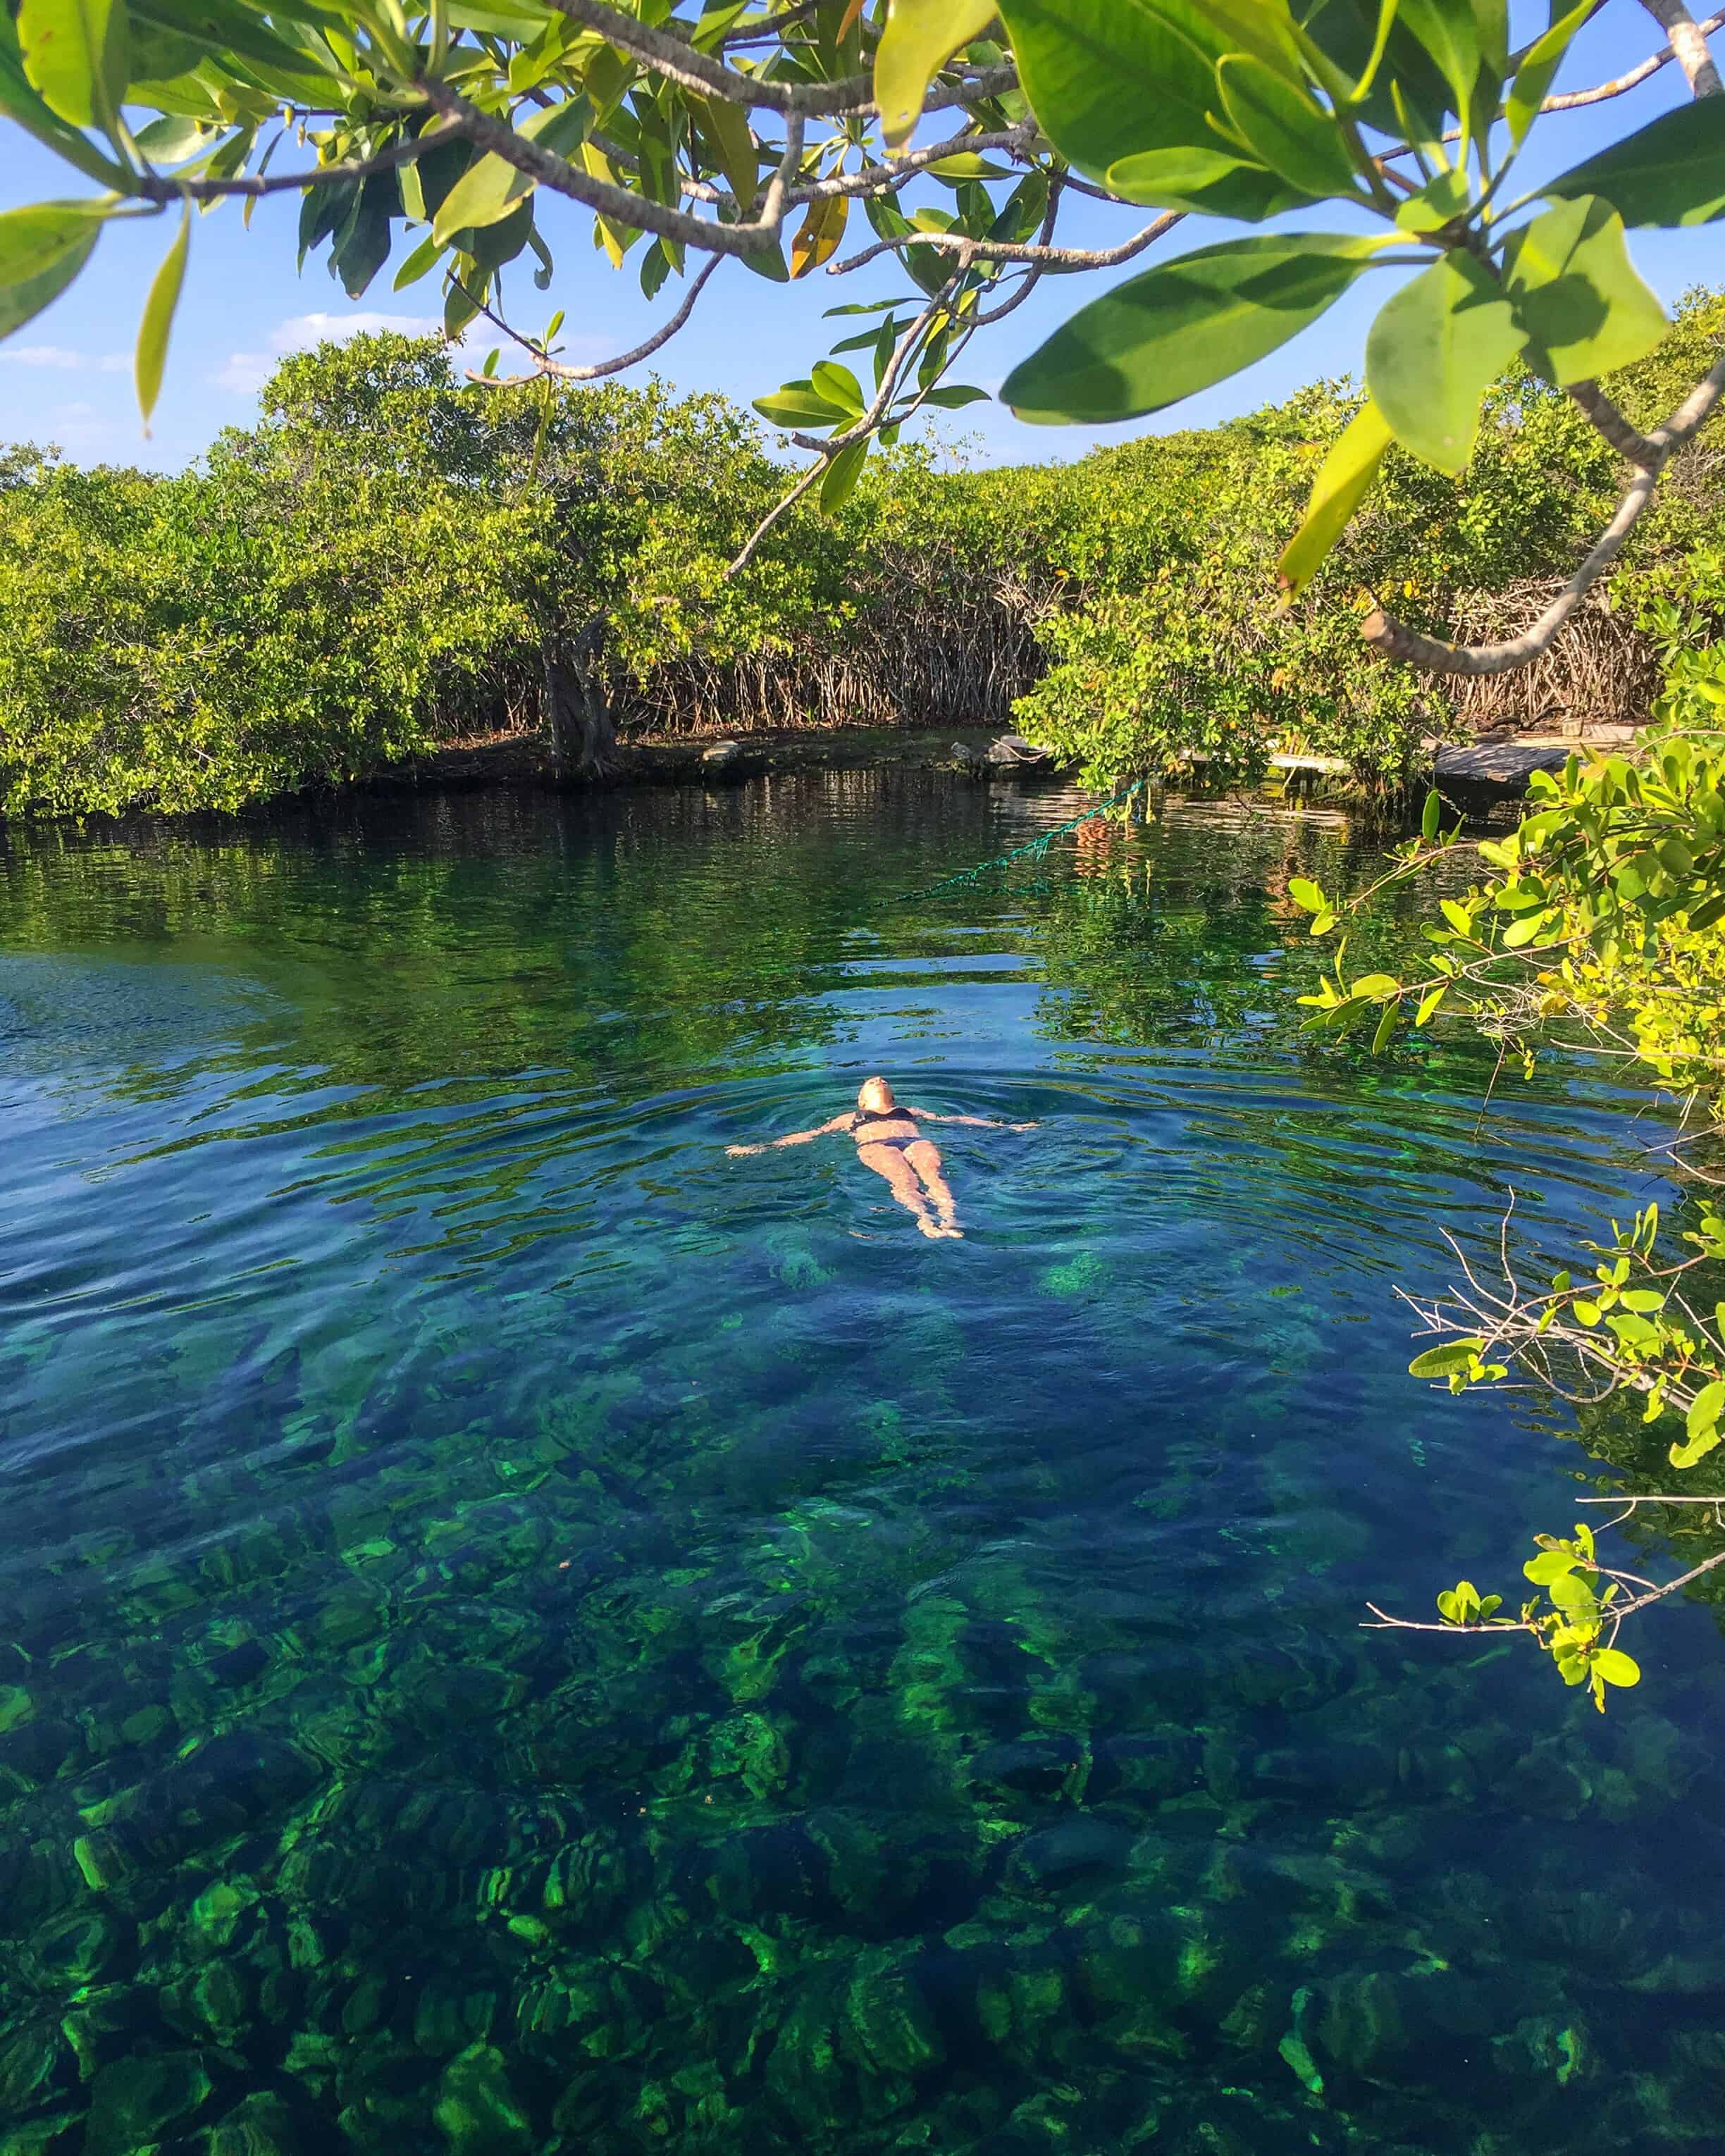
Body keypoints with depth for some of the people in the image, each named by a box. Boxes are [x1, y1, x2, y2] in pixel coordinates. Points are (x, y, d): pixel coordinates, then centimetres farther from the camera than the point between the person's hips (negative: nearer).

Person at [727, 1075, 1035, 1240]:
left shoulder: (911, 1112, 41)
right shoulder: (850, 1118, 39)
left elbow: (955, 1119, 34)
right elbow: (811, 1134, 33)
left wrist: (1005, 1126, 26)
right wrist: (760, 1148, 24)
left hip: (916, 1141, 1)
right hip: (876, 1145, -1)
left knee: (932, 1171, -35)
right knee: (903, 1179, -36)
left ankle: (949, 1218, -61)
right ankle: (924, 1219, -63)